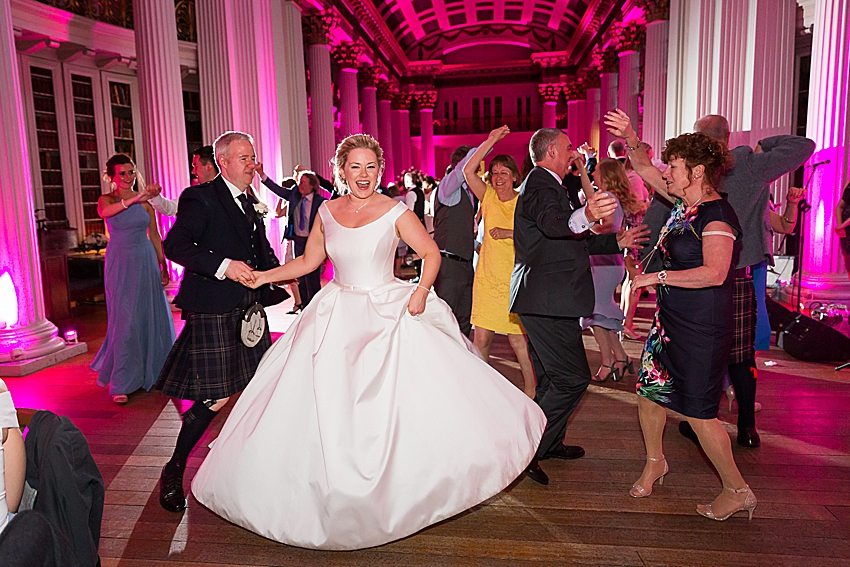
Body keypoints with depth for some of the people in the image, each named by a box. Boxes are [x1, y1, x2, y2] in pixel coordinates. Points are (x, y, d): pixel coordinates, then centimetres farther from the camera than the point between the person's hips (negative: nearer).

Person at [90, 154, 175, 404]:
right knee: (125, 321, -6)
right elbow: (104, 211, -27)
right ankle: (121, 383, 3)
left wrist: (163, 266, 8)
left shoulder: (146, 199, 6)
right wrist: (133, 199, -43)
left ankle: (150, 372, 25)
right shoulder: (107, 199, -1)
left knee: (151, 317, 6)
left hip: (146, 262, 3)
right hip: (120, 264, -3)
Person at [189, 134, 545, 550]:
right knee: (326, 409, 3)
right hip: (338, 319, 3)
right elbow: (308, 261, 13)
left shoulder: (395, 212, -6)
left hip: (390, 315, -3)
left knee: (412, 401, -6)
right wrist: (262, 276, 5)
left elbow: (431, 253, 0)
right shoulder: (327, 212, 5)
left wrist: (422, 291, -16)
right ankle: (338, 491, 24)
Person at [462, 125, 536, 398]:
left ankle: (530, 390, 20)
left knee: (518, 339, 1)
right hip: (487, 278, 3)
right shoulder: (488, 197, 5)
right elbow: (468, 170, -8)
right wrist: (491, 141, -9)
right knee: (481, 337, 4)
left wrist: (509, 233, -17)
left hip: (515, 280, -2)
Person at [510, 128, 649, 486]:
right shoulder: (540, 184, -12)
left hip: (542, 301, 11)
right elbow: (553, 224, -36)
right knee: (573, 379, -7)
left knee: (553, 378, 21)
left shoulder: (545, 185, 22)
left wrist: (617, 242, 19)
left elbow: (570, 242, 26)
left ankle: (550, 442, 36)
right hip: (547, 300, -11)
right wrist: (586, 216, -56)